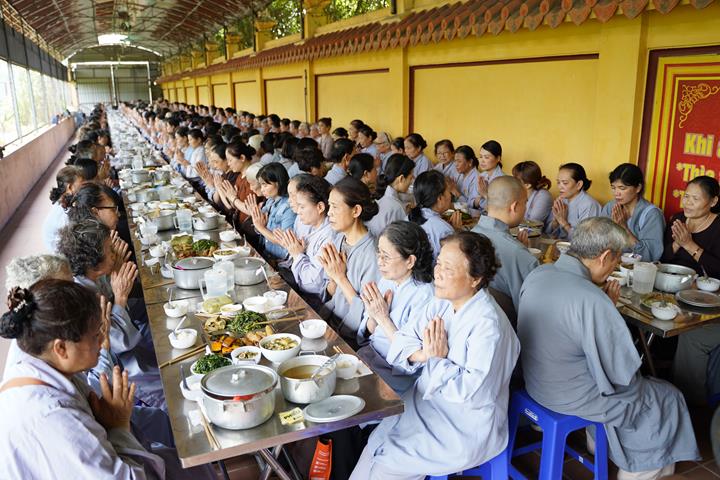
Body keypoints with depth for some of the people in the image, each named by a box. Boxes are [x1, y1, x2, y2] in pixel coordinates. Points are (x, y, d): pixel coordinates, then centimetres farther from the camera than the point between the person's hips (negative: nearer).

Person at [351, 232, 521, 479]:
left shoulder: (488, 324, -24)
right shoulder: (441, 304, 1)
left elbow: (475, 392, -27)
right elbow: (400, 341, 3)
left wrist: (438, 360, -18)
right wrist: (423, 354, -18)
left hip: (465, 429, -7)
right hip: (427, 404, 7)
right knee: (374, 447, 1)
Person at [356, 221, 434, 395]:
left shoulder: (424, 295, -21)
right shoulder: (385, 281, 1)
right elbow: (368, 333, 9)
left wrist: (383, 317, -20)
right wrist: (372, 316, -12)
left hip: (397, 372, -6)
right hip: (371, 351, 7)